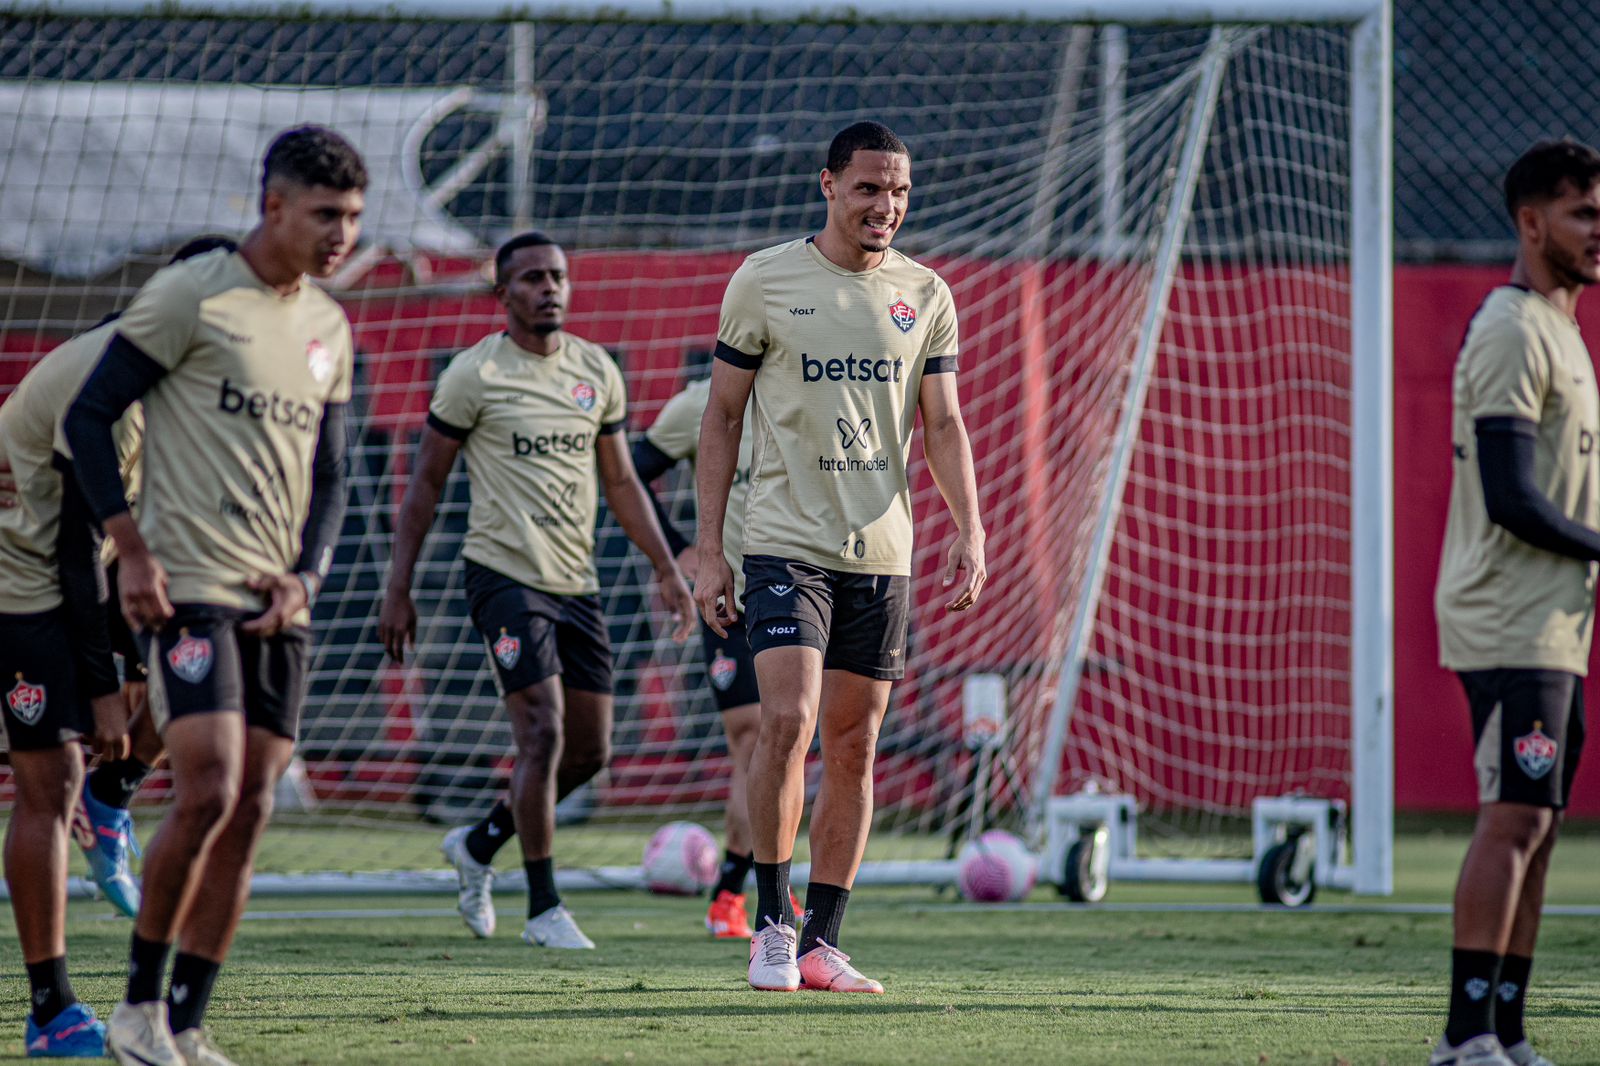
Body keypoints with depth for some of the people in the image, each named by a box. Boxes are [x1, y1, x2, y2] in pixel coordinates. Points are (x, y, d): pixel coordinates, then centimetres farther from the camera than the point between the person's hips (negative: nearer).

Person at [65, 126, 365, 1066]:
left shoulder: (330, 329, 14)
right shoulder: (191, 298, -6)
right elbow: (89, 416, -5)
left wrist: (306, 575, 2)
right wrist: (133, 551, -12)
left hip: (280, 604, 7)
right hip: (190, 589, -7)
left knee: (251, 812, 2)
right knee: (208, 794, -15)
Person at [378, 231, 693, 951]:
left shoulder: (597, 371, 10)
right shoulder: (475, 374, -6)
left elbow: (620, 482, 18)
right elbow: (425, 484, -2)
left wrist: (666, 569, 11)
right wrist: (398, 590, -6)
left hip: (578, 581, 6)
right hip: (505, 575, -6)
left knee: (590, 751, 7)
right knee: (544, 737, -14)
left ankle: (479, 844, 29)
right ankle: (544, 909, -4)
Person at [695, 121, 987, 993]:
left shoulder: (925, 296, 8)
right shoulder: (763, 283, -1)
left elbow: (943, 426, 11)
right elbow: (722, 415, 3)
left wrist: (969, 530, -5)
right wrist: (709, 552, -1)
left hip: (880, 552, 4)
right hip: (785, 544, -4)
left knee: (854, 748, 4)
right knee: (786, 722, -18)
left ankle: (821, 944, 10)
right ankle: (771, 922, -6)